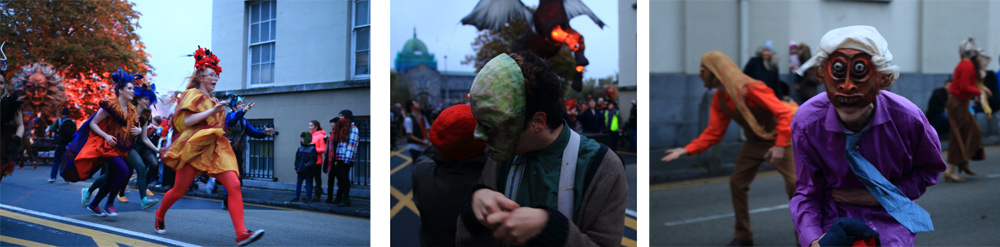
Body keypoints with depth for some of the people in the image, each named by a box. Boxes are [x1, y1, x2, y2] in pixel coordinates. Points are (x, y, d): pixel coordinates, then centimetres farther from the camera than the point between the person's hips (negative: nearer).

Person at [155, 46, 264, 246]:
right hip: (194, 147, -5)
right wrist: (212, 111, -18)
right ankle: (159, 217, 38)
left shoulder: (213, 101, 20)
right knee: (178, 190, 5)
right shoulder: (193, 94, 0)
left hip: (216, 148, 6)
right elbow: (184, 121, -14)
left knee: (234, 185, -16)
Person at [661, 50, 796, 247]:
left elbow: (784, 113, -27)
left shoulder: (751, 89, -27)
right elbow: (713, 133, -2)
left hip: (776, 141, -7)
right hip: (754, 143, 7)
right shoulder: (718, 99, -3)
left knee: (794, 184, -10)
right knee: (736, 183, 5)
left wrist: (780, 145, -34)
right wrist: (686, 150, -12)